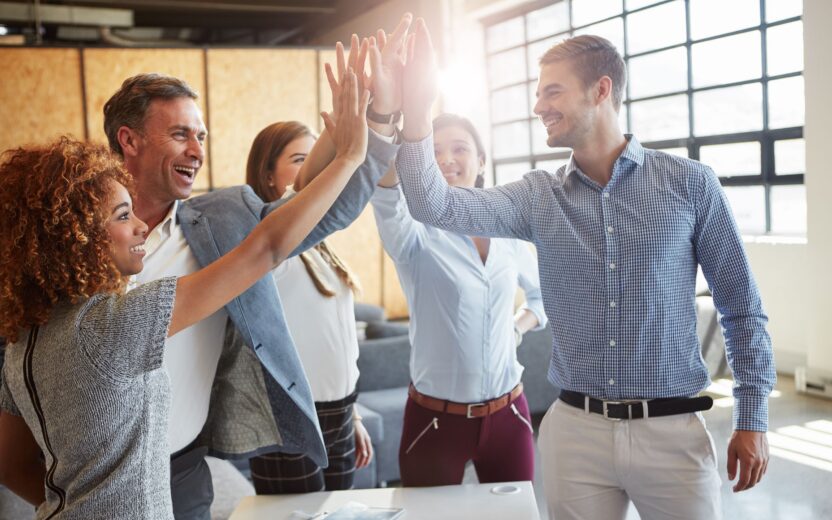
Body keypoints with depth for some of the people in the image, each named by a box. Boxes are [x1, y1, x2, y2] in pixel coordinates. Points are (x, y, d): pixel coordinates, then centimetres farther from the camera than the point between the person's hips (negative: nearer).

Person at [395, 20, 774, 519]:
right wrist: (417, 112, -20)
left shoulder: (690, 183, -3)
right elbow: (436, 205, -10)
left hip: (671, 431, -2)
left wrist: (752, 418, 0)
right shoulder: (538, 196, 2)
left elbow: (742, 308, 1)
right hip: (575, 430, 2)